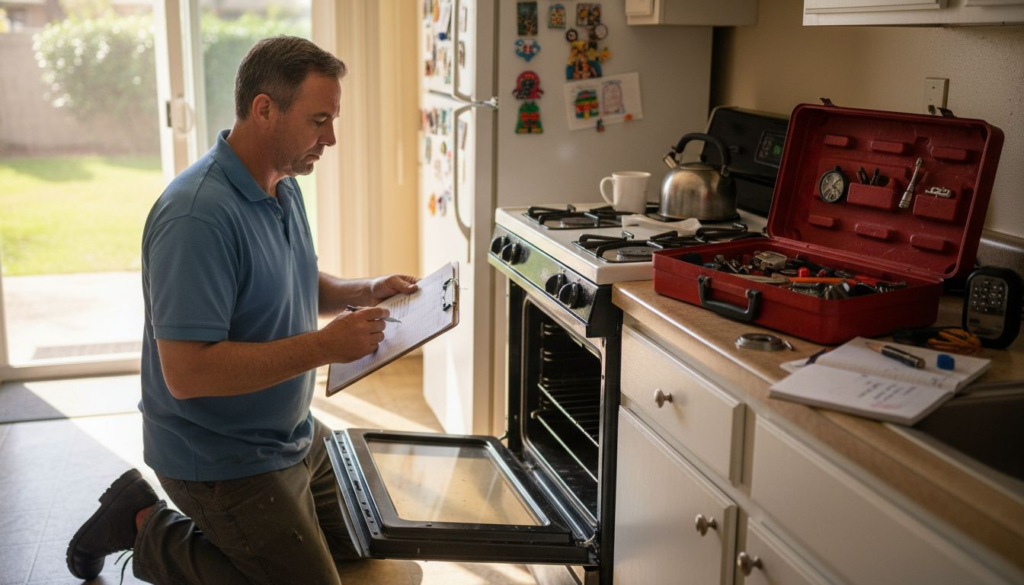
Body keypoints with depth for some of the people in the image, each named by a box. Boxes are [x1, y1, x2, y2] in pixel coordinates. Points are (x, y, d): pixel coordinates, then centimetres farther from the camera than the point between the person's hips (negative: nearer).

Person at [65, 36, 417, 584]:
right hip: (223, 461, -9)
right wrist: (325, 345, -29)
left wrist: (364, 292, -1)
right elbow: (186, 373, -32)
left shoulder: (283, 188, 3)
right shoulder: (198, 216, -29)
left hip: (293, 435, 10)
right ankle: (151, 530, 10)